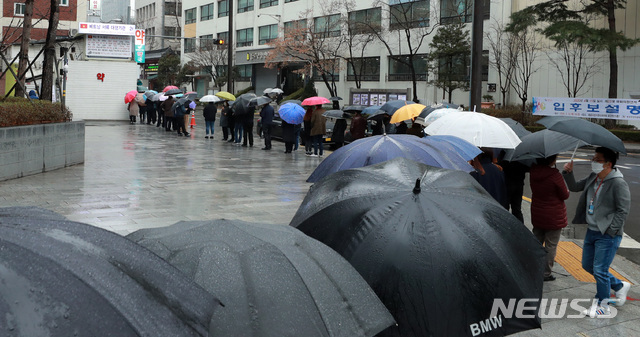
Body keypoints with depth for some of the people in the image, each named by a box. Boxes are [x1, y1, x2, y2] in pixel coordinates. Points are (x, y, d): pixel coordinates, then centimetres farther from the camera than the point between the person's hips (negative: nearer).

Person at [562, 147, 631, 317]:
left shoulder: (618, 183, -18)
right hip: (591, 231, 9)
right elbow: (575, 187, 19)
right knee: (588, 265, 18)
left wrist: (610, 231, -17)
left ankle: (603, 306, 14)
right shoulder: (593, 178, 5)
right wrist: (568, 173, 1)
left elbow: (623, 210, -17)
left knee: (600, 271, -4)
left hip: (608, 235, -9)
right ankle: (619, 286, 37)